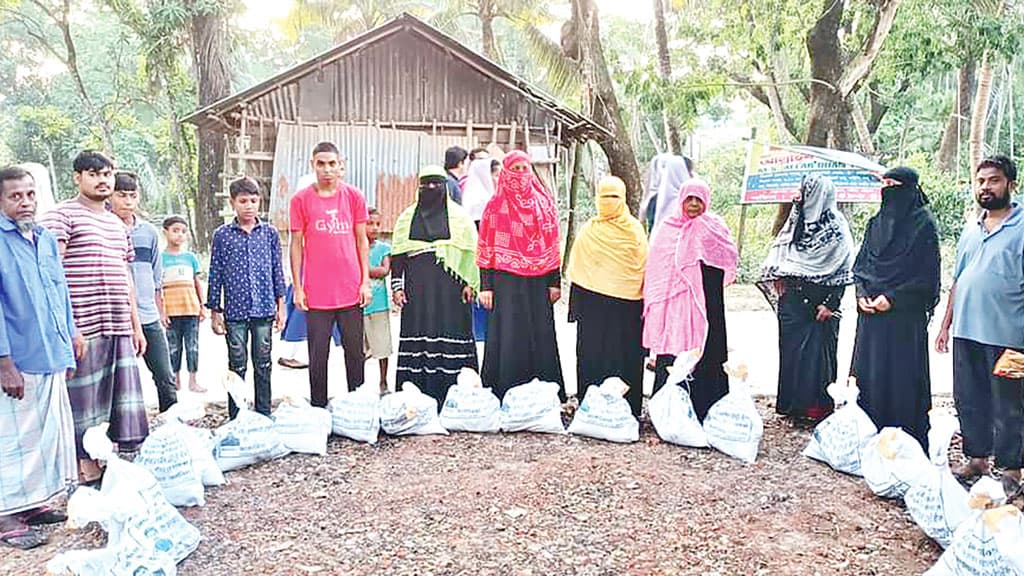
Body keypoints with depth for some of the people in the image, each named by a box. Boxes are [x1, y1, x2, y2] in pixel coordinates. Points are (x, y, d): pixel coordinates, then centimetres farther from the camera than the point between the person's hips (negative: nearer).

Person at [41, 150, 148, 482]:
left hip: (120, 327, 7)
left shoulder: (117, 224, 20)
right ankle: (84, 465, 10)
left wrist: (136, 325, 20)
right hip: (82, 327, -7)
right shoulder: (62, 215, -3)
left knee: (123, 394, 10)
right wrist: (65, 325, -20)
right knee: (84, 397, -1)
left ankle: (126, 455, 21)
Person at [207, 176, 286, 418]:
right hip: (235, 312, -1)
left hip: (264, 310, 1)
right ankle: (236, 420, 15)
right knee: (237, 367, 5)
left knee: (263, 366, 8)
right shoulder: (222, 234, 2)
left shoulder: (270, 232, 6)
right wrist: (215, 311, 3)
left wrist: (281, 306, 7)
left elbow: (277, 271, 10)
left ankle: (264, 416, 19)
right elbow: (216, 274, 4)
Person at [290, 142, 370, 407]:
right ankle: (319, 409, 18)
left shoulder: (353, 196, 4)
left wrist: (366, 281, 3)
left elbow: (361, 240, 8)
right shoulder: (301, 199, 1)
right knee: (318, 355, 5)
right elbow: (297, 244, 4)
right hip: (316, 293, -1)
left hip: (351, 291, 1)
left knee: (355, 352, 10)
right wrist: (297, 287, 0)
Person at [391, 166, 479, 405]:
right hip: (418, 289, 2)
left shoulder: (459, 216, 9)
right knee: (416, 338, -2)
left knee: (450, 337, -5)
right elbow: (397, 254, 13)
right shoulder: (407, 217, 14)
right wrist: (396, 286, 5)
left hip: (449, 288, -2)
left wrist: (470, 283, -3)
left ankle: (451, 393, 0)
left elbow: (472, 251, 6)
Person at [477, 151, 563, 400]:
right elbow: (486, 248, 0)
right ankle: (505, 396, 7)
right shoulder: (496, 206, 2)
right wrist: (485, 286, -6)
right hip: (506, 283, -2)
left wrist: (555, 282, 4)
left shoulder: (544, 203, 9)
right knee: (508, 335, -1)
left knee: (540, 334, 4)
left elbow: (553, 246, 9)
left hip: (538, 283, 2)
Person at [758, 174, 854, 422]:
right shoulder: (797, 220, 11)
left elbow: (844, 270, -11)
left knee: (815, 351, -3)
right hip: (792, 297, 6)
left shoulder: (836, 227, -9)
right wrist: (779, 277, 6)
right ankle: (792, 404, 18)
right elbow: (782, 250, 20)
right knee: (790, 347, 7)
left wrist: (830, 304, -14)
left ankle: (816, 406, 8)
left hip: (818, 301, -6)